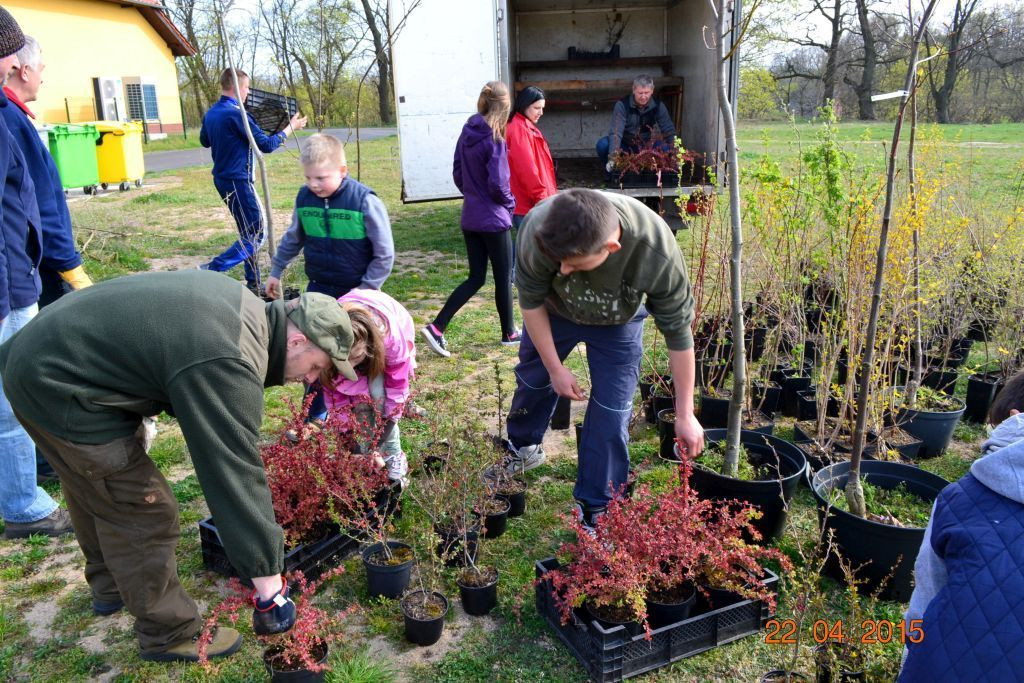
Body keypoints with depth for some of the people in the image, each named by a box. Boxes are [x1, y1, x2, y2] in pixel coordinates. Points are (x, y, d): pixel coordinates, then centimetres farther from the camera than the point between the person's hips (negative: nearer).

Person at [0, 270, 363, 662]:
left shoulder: (243, 305, -1)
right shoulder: (230, 365, -29)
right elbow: (236, 474, -29)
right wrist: (268, 584, -24)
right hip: (60, 388, -11)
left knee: (93, 489, 27)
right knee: (146, 511, -4)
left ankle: (109, 588, 49)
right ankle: (169, 636, 13)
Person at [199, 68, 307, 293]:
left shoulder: (210, 113, 8)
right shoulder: (236, 114, -19)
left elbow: (204, 141, 25)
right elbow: (267, 145, -16)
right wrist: (291, 127, -4)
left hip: (222, 179, 10)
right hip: (238, 181, -10)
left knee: (249, 232, 16)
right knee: (256, 235, -5)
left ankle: (253, 283, 21)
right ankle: (212, 270, -10)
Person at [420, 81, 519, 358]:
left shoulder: (467, 134, 4)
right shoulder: (494, 140, -17)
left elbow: (457, 174, 10)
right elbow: (498, 184, -19)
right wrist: (510, 203, -1)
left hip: (470, 218, 7)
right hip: (494, 220, -7)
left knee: (476, 277, 13)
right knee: (504, 278, 10)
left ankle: (436, 327, 2)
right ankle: (509, 333, 25)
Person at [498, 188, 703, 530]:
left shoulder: (657, 250, -42)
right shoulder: (539, 229, -41)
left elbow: (678, 333, -26)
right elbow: (531, 302, -20)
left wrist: (685, 415, -17)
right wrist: (555, 368, -13)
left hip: (618, 323, -1)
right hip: (554, 311, 2)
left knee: (611, 415, -5)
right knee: (532, 380, 18)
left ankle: (595, 509, 16)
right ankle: (522, 449, 50)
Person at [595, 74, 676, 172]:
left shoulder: (658, 105, -11)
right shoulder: (622, 105, -20)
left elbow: (669, 131, -10)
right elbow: (615, 131, -30)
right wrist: (612, 157, -44)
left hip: (645, 145, 1)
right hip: (625, 145, -1)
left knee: (665, 148, -28)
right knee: (602, 144, -30)